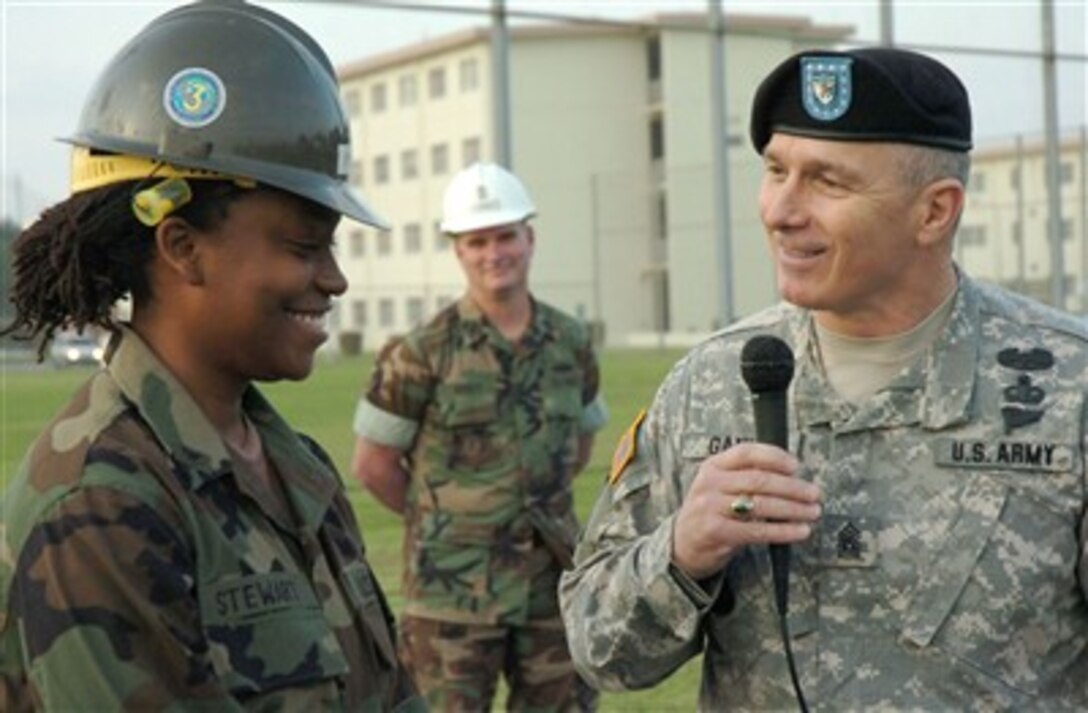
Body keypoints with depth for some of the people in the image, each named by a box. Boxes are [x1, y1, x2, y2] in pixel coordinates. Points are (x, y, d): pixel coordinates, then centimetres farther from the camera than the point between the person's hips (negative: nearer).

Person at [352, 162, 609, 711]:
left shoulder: (571, 343, 4)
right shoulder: (422, 353, -9)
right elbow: (373, 464, -2)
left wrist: (538, 510, 11)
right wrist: (443, 521, 5)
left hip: (553, 583, 4)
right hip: (454, 590, -4)